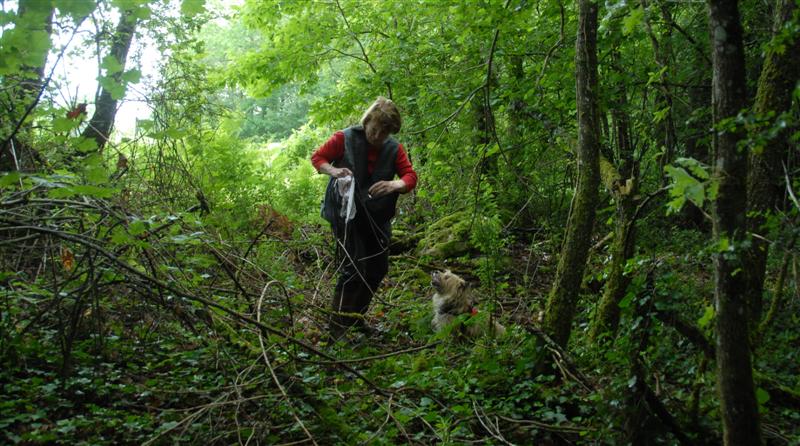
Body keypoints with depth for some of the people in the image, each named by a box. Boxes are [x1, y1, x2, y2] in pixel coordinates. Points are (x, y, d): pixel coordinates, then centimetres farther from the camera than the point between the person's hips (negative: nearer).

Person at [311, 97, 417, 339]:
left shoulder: (394, 149, -1)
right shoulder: (345, 138, -9)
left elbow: (410, 176, -6)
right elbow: (317, 157, -2)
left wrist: (395, 185, -30)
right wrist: (334, 171, -24)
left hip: (377, 217, 5)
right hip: (346, 213, -5)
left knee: (378, 269, 13)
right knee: (353, 269, -13)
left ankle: (355, 318, 32)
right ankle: (337, 328, -2)